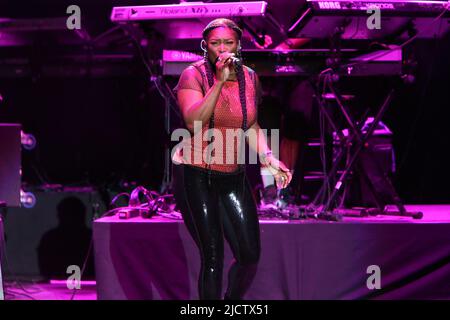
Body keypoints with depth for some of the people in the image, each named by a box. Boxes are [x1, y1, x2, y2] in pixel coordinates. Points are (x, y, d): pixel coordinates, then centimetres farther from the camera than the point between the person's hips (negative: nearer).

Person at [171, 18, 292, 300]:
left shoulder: (250, 78, 5)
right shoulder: (194, 75, -10)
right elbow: (193, 122, -24)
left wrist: (268, 157, 5)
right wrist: (220, 81, -28)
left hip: (234, 177, 5)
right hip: (196, 176, -5)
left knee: (250, 255, 4)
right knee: (213, 256, -8)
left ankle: (233, 299, 29)